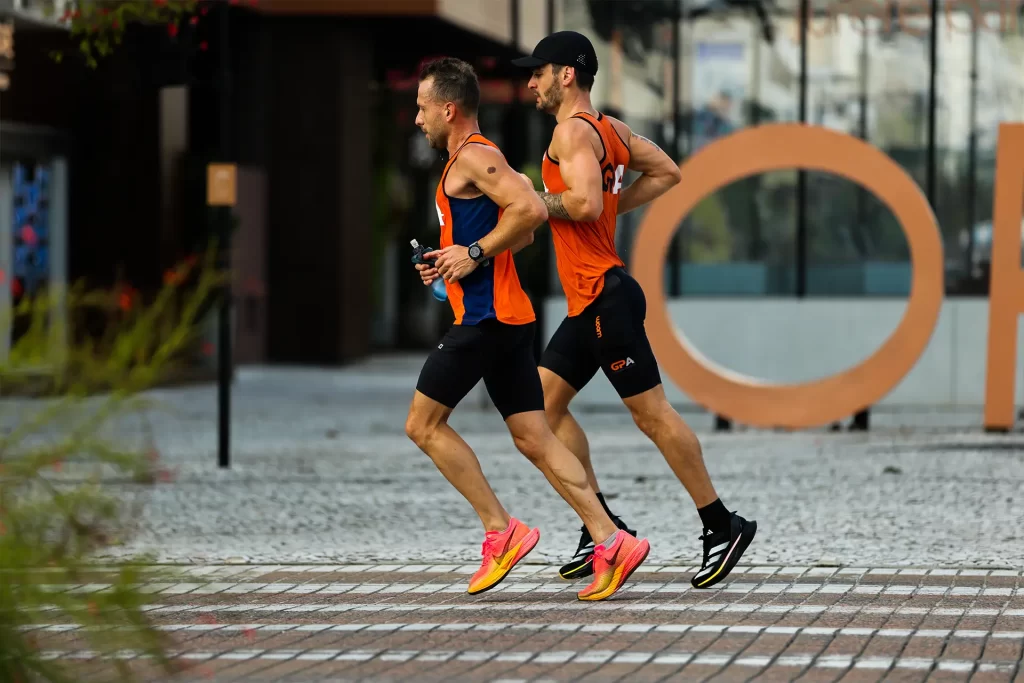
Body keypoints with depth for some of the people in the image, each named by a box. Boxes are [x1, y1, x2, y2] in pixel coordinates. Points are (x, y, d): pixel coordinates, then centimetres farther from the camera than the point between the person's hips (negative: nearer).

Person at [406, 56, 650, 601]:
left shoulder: (475, 156, -10)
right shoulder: (472, 159, 21)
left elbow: (531, 211, -24)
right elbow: (523, 234, 29)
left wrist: (475, 253, -16)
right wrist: (450, 260, 19)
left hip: (486, 316, -10)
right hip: (506, 316, 10)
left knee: (423, 424, -2)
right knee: (534, 439, 5)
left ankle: (501, 531, -3)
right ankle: (612, 544, -4)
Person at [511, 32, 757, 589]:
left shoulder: (573, 131, -14)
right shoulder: (609, 128, 15)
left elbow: (585, 203, -27)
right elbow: (666, 173, 23)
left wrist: (541, 201, -10)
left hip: (605, 297, -10)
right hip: (590, 299, 10)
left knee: (651, 413, -6)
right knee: (544, 402, 10)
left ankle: (722, 526, 0)